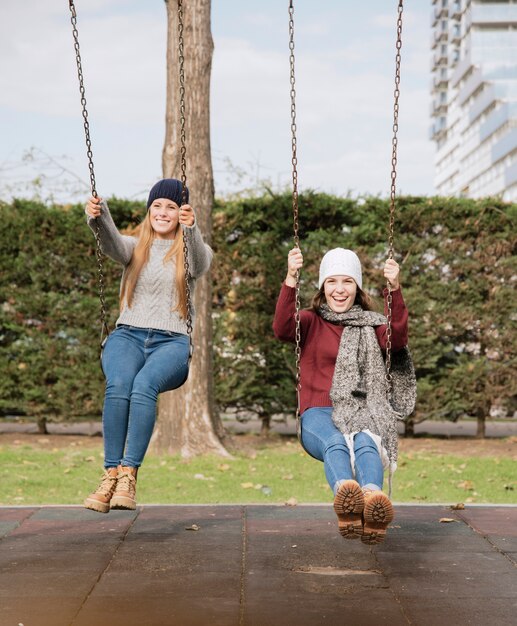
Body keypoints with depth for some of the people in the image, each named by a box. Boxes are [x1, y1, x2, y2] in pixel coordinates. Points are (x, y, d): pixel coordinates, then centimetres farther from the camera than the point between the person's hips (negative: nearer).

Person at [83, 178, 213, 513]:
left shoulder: (190, 251, 13)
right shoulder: (136, 246, 16)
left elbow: (201, 263, -13)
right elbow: (112, 244, -8)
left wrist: (191, 229, -34)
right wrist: (99, 217, -31)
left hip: (172, 341, -1)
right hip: (128, 335, 1)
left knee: (144, 385, -34)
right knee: (119, 385, -32)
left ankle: (129, 475, -37)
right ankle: (111, 474, -33)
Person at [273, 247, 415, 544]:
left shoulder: (370, 325, 18)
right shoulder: (311, 322, 15)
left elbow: (398, 339, -4)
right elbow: (282, 329, -8)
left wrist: (395, 290, -16)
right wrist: (291, 279, -20)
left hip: (361, 411, 1)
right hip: (318, 413, -1)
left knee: (365, 442, -36)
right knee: (335, 443, -38)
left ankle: (374, 499, -68)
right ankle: (346, 497, -70)